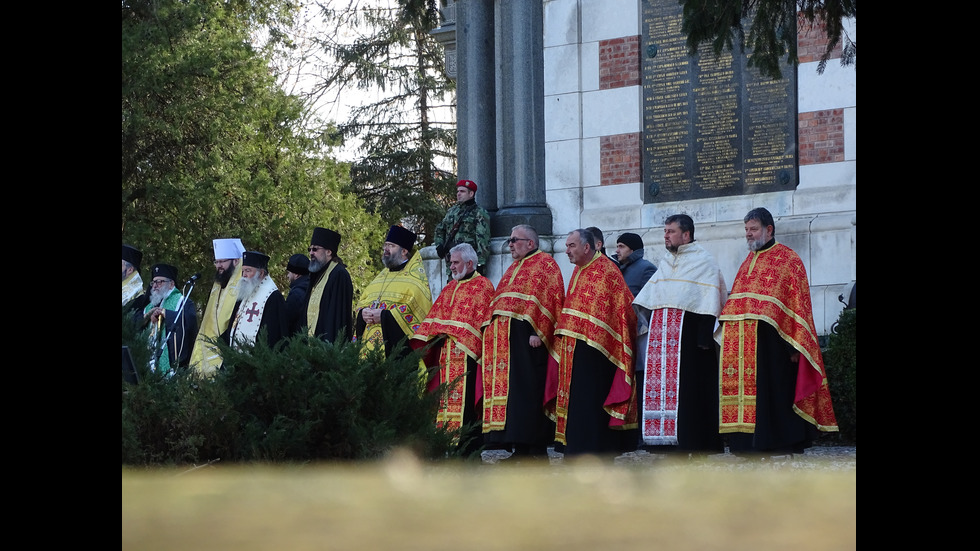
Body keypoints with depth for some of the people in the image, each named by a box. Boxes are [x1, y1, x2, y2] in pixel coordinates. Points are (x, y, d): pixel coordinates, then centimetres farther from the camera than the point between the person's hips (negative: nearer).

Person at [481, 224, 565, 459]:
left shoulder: (545, 264, -1)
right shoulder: (514, 268, 26)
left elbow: (549, 298, -12)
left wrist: (537, 332, -21)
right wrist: (491, 329, 18)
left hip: (526, 337, -9)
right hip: (504, 339, 9)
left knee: (527, 389, -12)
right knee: (509, 389, 4)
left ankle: (535, 449, -12)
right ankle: (519, 450, 5)